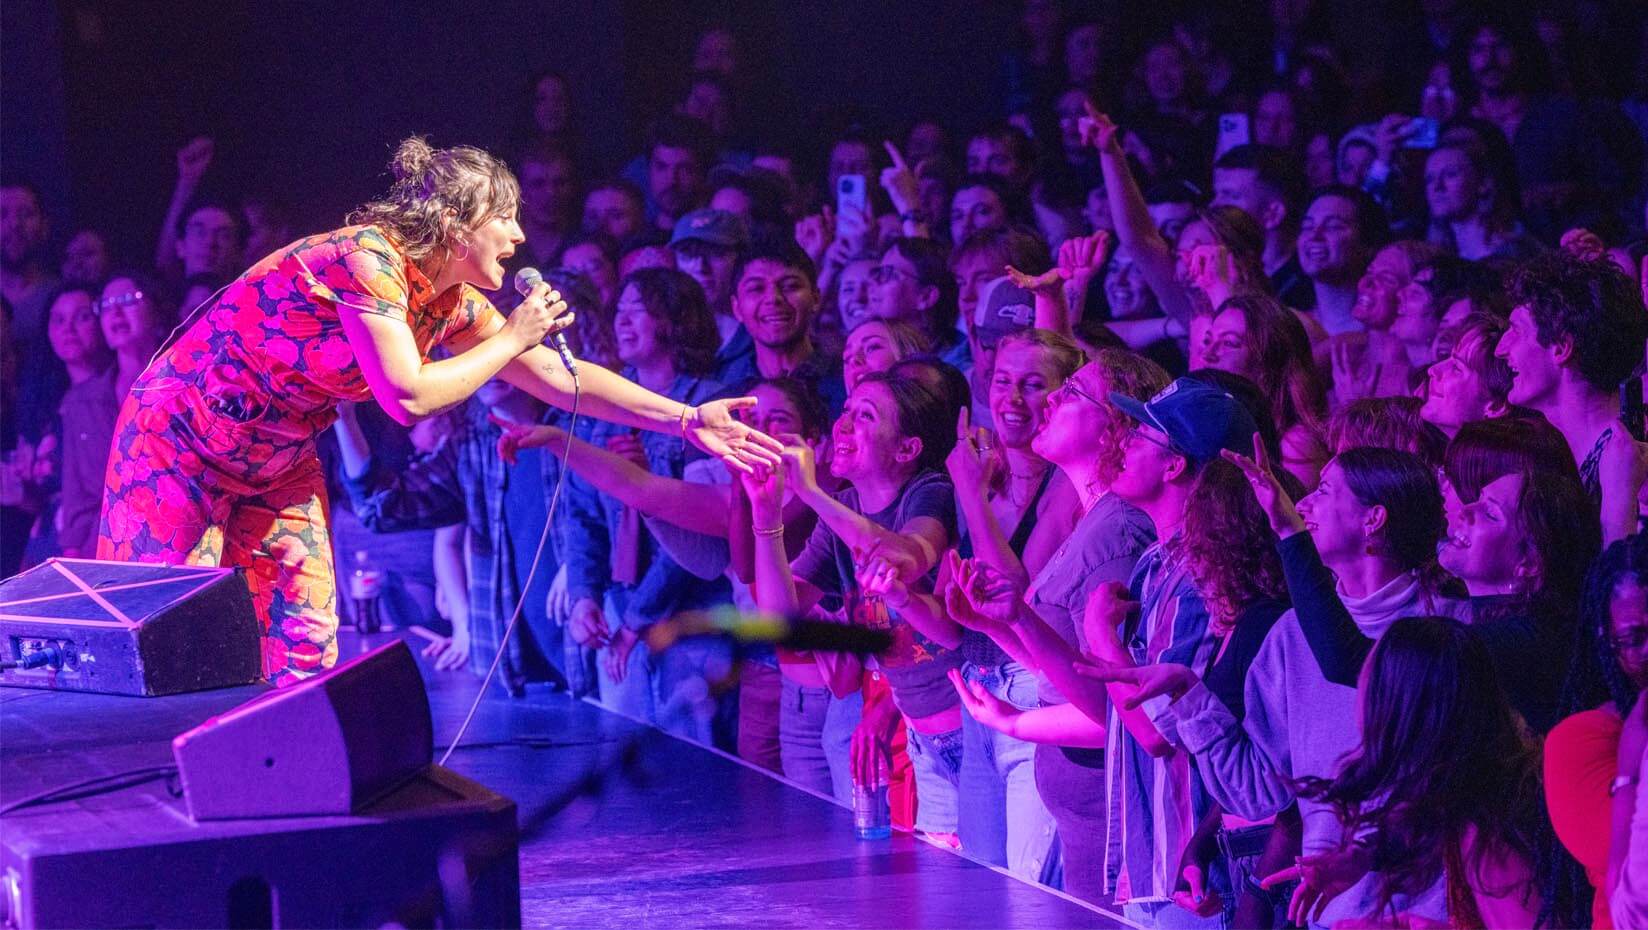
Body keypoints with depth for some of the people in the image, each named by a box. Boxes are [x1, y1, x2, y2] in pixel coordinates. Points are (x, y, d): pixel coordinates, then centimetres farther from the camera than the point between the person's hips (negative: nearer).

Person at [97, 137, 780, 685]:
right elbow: (407, 395, -33)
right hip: (185, 433, -8)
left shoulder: (453, 304, -2)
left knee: (304, 641, 0)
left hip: (277, 459, 8)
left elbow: (557, 376, 1)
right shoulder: (369, 259, -27)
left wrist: (685, 420, -4)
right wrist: (510, 338, -21)